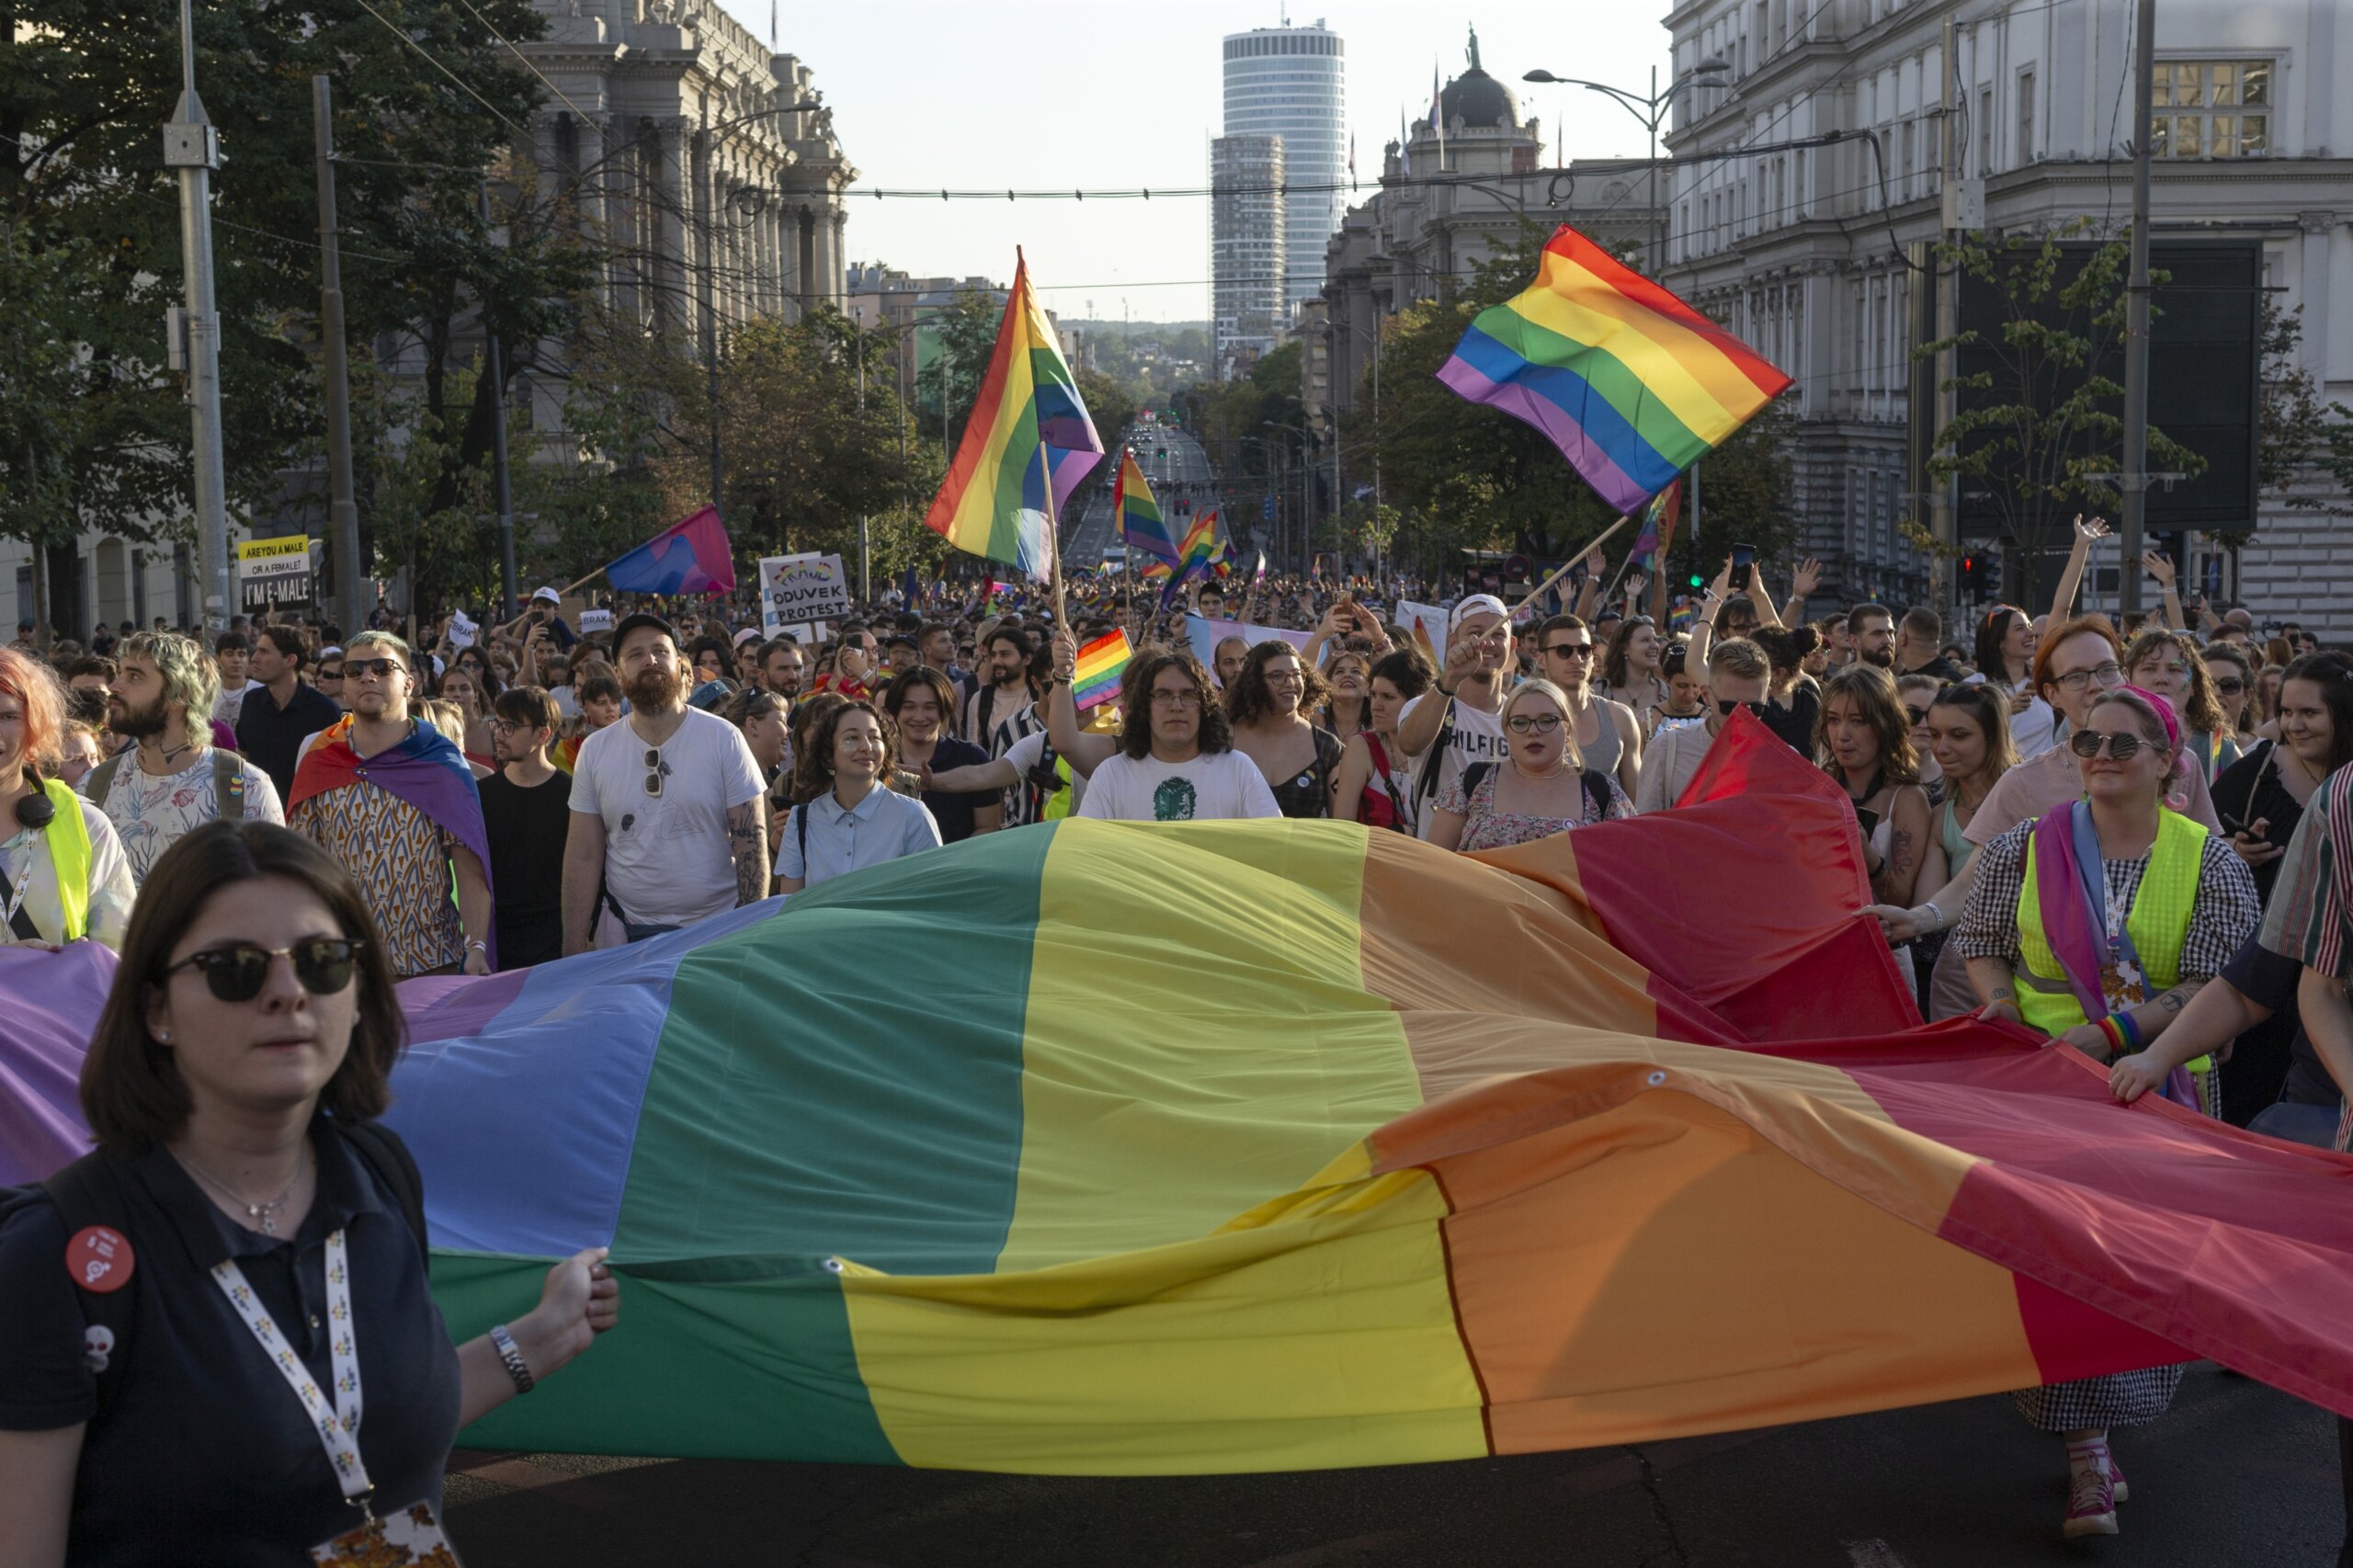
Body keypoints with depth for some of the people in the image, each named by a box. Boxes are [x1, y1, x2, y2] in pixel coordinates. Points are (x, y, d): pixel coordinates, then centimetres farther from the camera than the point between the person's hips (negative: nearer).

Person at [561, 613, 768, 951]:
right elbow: (583, 857, 2)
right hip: (628, 933, 2)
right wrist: (574, 951, -2)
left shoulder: (724, 739, -5)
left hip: (716, 931, -2)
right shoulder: (595, 751, 2)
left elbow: (752, 844, -6)